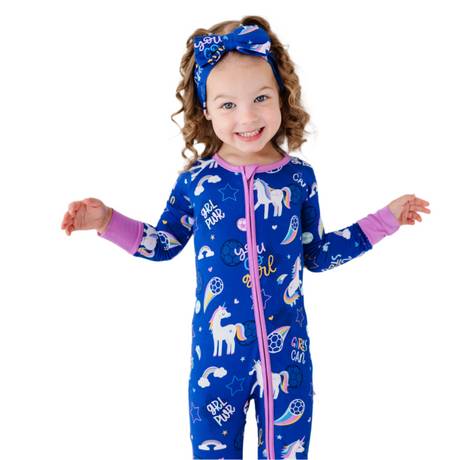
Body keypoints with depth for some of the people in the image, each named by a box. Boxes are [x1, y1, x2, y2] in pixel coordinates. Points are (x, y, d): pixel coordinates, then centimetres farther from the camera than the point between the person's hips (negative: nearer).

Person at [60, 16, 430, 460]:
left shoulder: (298, 178, -3)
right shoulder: (195, 181, -5)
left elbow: (317, 255, 8)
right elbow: (165, 243, 10)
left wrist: (384, 220, 9)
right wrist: (107, 221, 1)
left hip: (287, 350, 1)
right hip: (217, 352, 0)